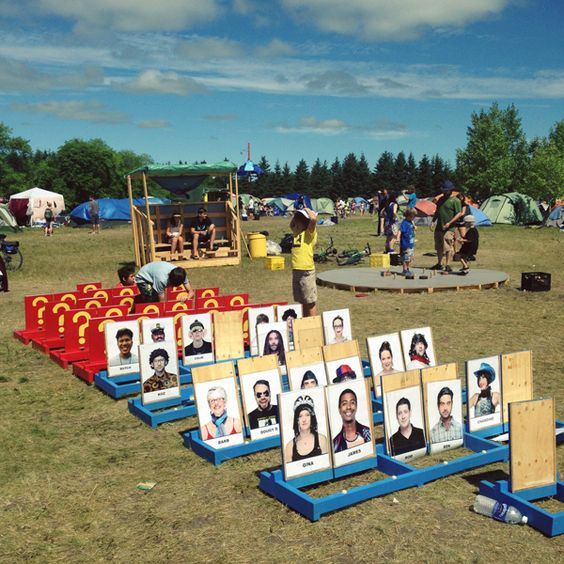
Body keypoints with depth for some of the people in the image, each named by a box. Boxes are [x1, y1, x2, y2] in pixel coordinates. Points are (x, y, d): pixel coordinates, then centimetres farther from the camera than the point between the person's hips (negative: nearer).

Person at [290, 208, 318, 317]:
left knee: (310, 302, -3)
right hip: (296, 270, 8)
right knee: (302, 301, 15)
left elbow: (314, 219, -25)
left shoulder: (310, 232, -6)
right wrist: (295, 215, 18)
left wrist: (307, 210, -7)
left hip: (306, 271, -8)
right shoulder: (297, 232, 15)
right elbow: (291, 225, 35)